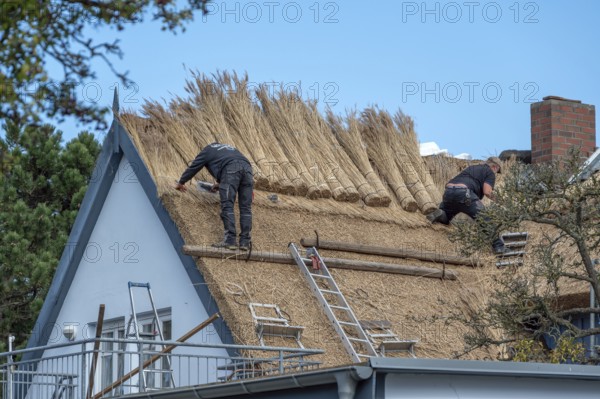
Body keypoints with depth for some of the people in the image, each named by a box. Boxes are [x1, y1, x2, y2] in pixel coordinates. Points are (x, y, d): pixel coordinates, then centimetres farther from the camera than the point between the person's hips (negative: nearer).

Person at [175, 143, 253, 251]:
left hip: (231, 169, -5)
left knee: (227, 206, -8)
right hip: (247, 167, 5)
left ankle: (230, 241, -18)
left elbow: (193, 167, 29)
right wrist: (220, 183, 65)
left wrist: (181, 183, 40)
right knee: (245, 208, 4)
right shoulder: (229, 148, 42)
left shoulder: (208, 150, 26)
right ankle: (245, 242, 0)